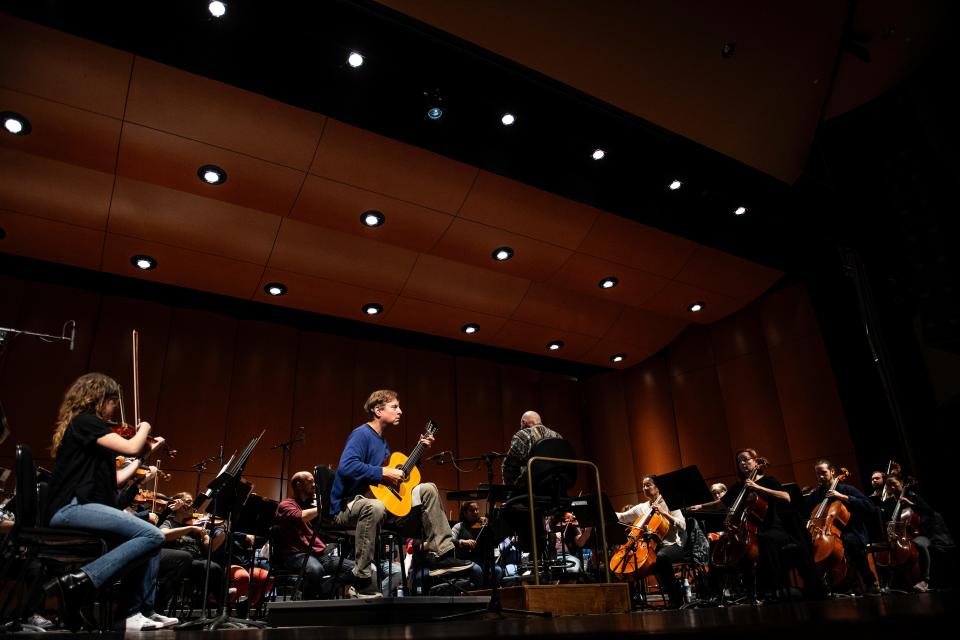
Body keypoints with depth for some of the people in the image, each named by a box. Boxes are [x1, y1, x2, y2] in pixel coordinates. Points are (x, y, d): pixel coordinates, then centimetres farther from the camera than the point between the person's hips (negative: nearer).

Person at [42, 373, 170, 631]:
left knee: (151, 537, 8)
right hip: (73, 507, -10)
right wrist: (144, 428, 3)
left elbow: (112, 479, 22)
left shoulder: (83, 425, 23)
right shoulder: (85, 421, -5)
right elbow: (131, 447, -17)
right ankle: (79, 582, -24)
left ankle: (138, 612, 1)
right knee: (152, 536, -23)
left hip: (78, 507, 10)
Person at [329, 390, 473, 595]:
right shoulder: (361, 435, -14)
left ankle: (440, 555, -1)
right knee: (374, 507, -44)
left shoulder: (382, 441, 15)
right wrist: (384, 473, -27)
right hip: (347, 507, -9)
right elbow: (346, 467, -31)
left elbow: (401, 470, 24)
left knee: (427, 489, 4)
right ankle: (362, 579, -28)